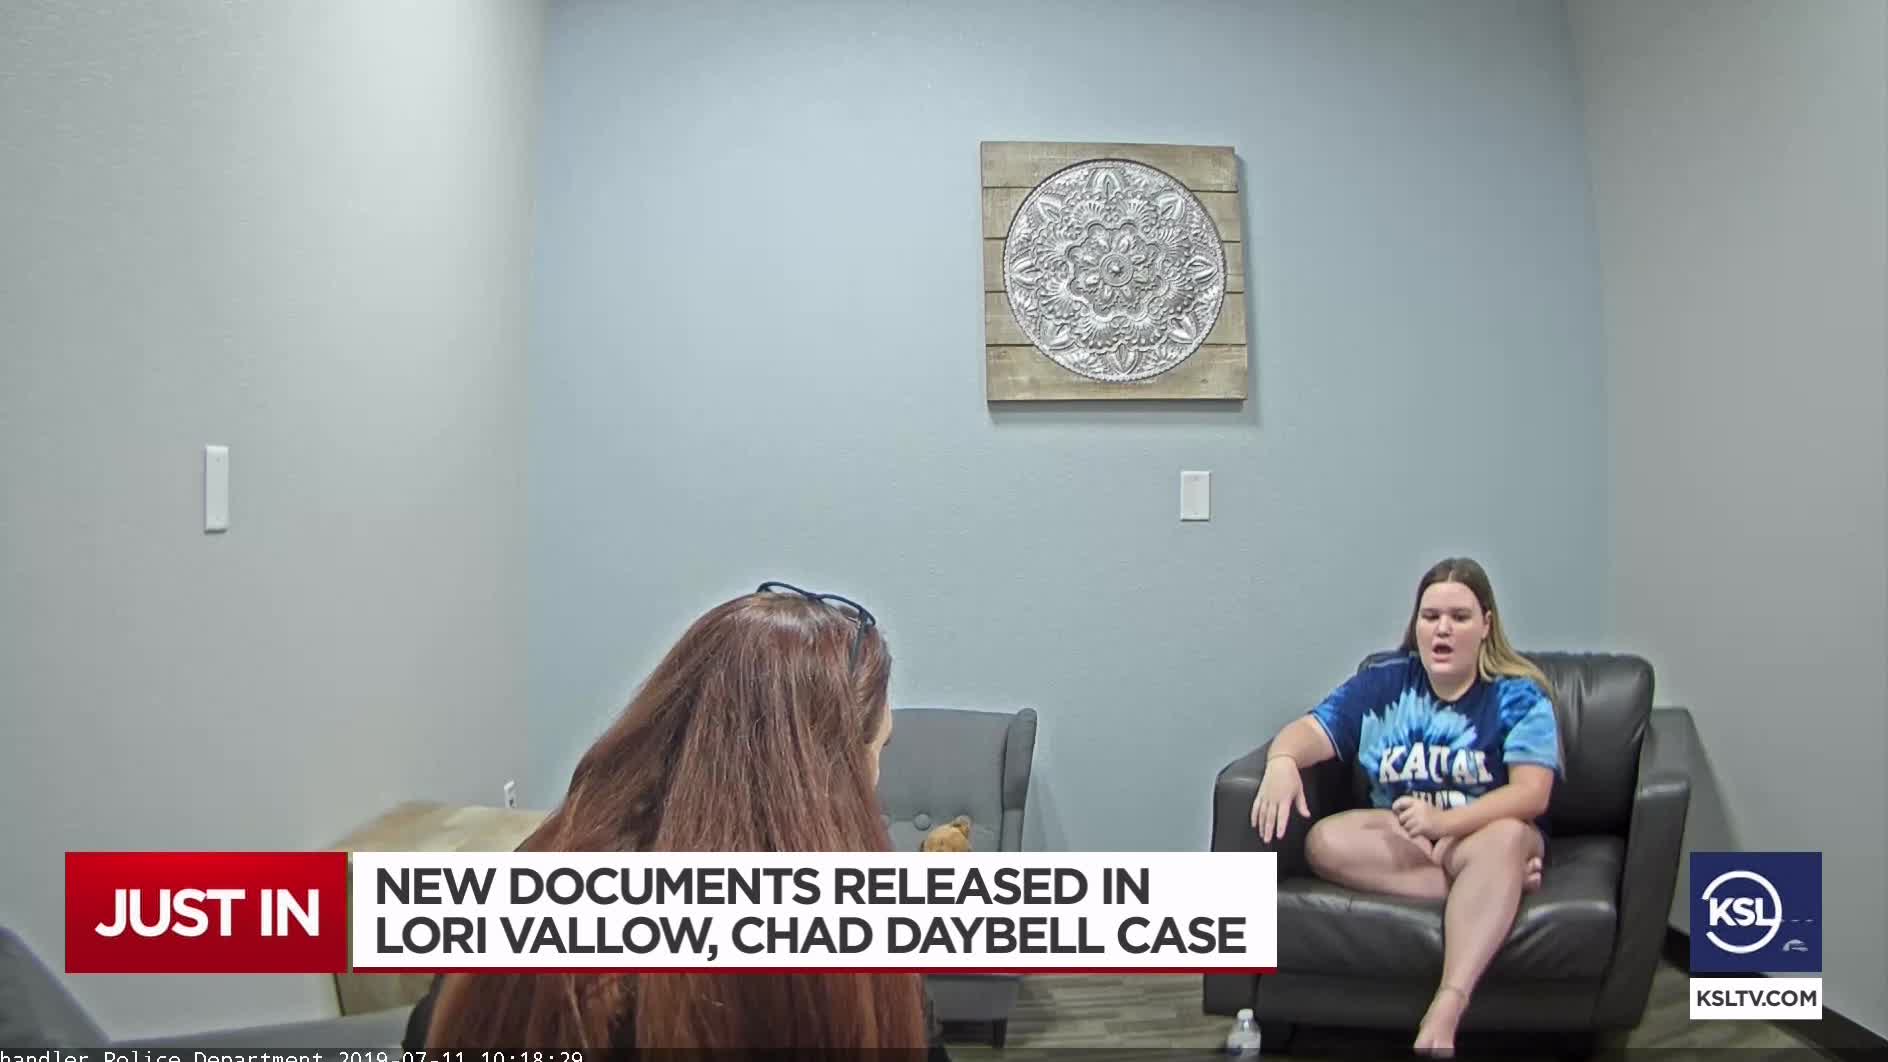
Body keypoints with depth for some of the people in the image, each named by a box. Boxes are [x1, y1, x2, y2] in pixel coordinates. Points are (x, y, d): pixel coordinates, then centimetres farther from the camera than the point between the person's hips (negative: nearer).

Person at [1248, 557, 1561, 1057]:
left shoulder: (1519, 695, -4)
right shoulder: (1382, 683, 3)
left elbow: (1532, 793, -15)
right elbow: (1309, 731, -6)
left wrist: (1445, 820, -32)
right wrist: (1282, 762, -32)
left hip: (1482, 832, -2)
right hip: (1398, 839, 3)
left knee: (1505, 840, -38)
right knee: (1325, 842, -28)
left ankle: (1445, 1010, -49)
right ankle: (1494, 882, -24)